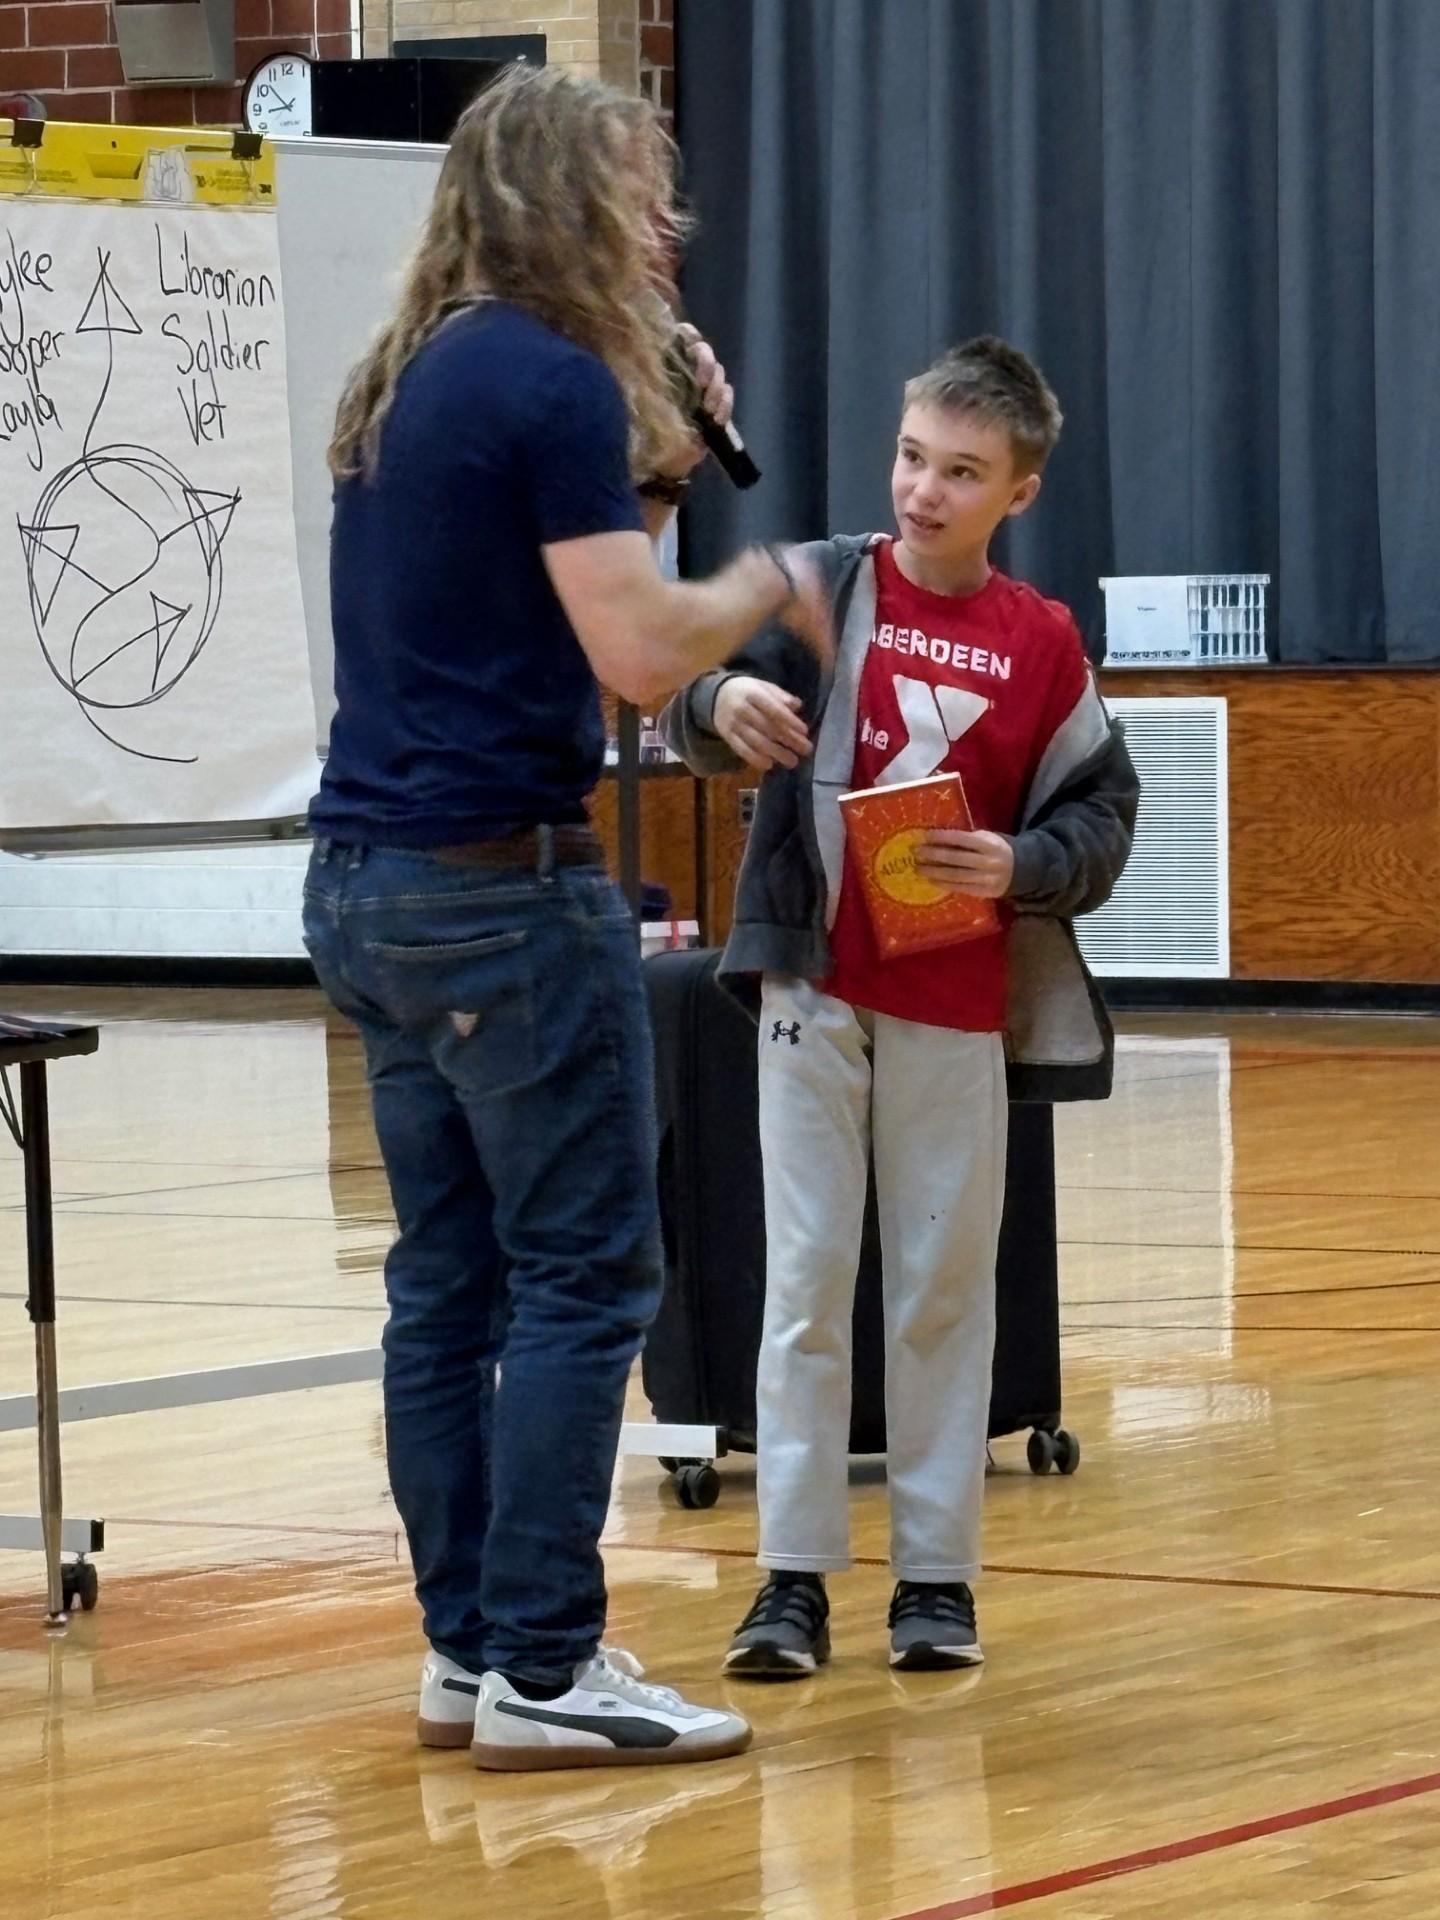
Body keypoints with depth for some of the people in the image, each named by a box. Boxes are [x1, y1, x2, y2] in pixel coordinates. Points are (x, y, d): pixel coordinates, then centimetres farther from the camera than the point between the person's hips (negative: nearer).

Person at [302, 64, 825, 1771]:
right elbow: (636, 653, -17)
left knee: (449, 1281, 11)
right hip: (501, 886, -9)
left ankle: (466, 1646, 14)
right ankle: (539, 1673, -5)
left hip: (369, 879, 9)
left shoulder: (404, 382, 14)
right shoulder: (555, 380, -13)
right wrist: (767, 581, 0)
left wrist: (653, 472, 12)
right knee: (583, 1277, -5)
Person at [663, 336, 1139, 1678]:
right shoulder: (824, 585, -2)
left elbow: (1102, 810, 5)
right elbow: (706, 710, -11)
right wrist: (722, 701, -34)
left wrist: (1019, 867, -14)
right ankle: (793, 1574, 4)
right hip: (815, 988, -1)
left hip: (958, 1007, 1)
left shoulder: (1041, 641, 1)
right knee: (805, 1281, 1)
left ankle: (937, 1572, 14)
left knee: (945, 1289, 7)